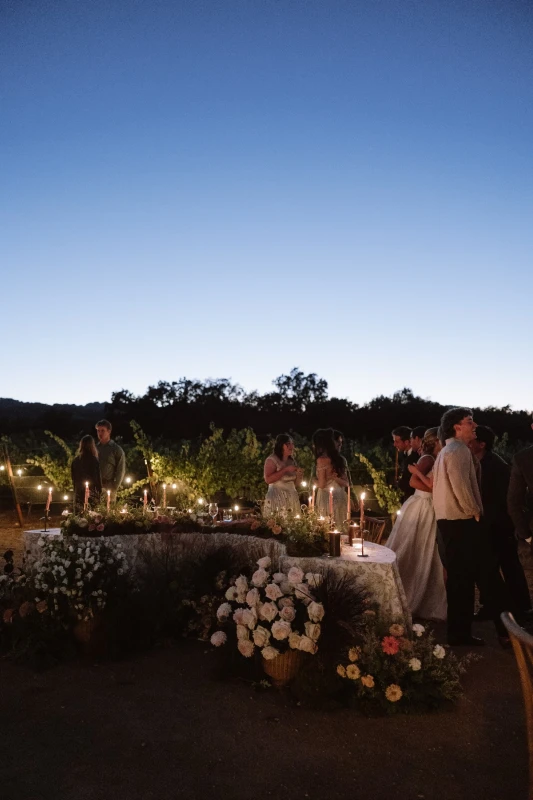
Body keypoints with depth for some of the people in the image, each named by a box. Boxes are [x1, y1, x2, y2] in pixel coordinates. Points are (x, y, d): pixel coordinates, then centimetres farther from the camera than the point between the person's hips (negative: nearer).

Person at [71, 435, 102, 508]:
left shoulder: (75, 461, 3)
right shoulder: (94, 461, -13)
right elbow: (98, 480, -8)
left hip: (78, 495, 5)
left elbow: (73, 479, 11)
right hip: (91, 495, -5)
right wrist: (99, 494, 2)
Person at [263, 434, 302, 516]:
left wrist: (298, 476, 0)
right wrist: (286, 469, -19)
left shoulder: (292, 461, 13)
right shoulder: (272, 460, -8)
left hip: (292, 498, 6)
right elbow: (268, 479, -20)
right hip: (277, 498, -6)